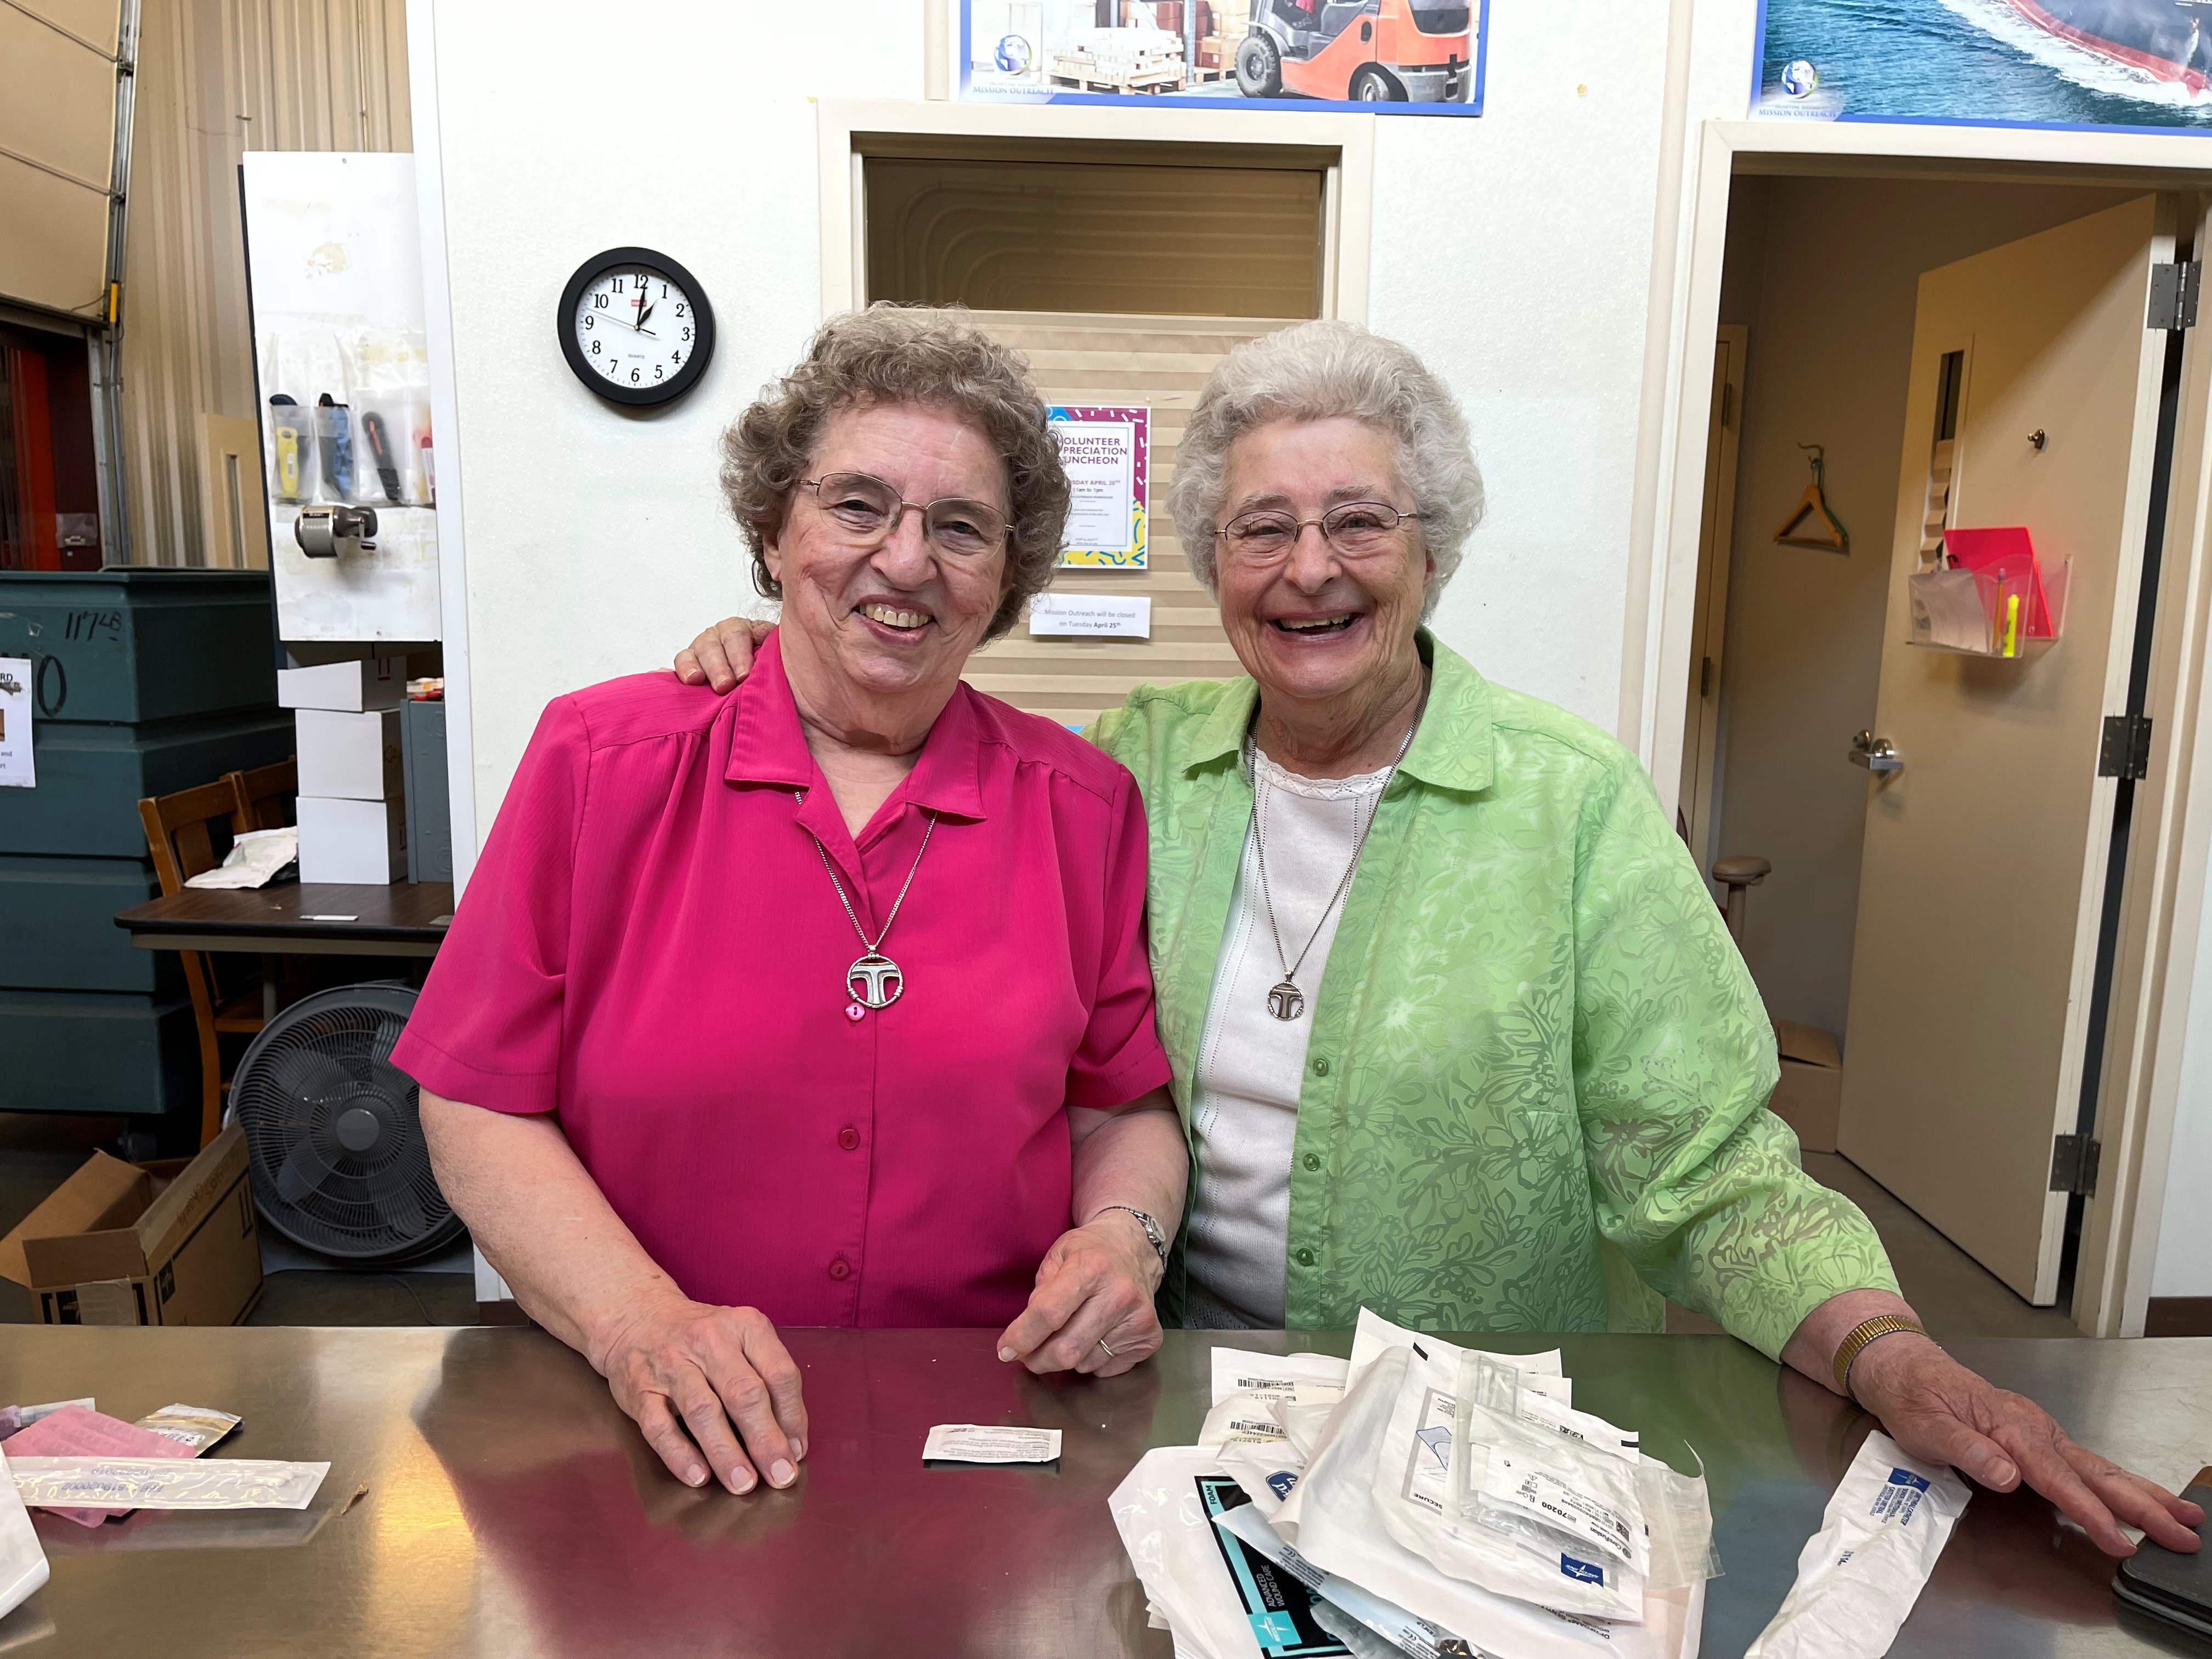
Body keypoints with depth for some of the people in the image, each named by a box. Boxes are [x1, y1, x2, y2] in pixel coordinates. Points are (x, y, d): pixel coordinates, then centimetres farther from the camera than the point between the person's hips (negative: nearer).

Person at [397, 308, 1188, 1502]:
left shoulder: (1084, 806, 4)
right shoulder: (602, 762, 0)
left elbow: (1127, 1107, 12)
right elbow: (479, 1108, 0)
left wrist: (1124, 1238, -8)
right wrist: (639, 1322, -13)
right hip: (668, 1448, -1)